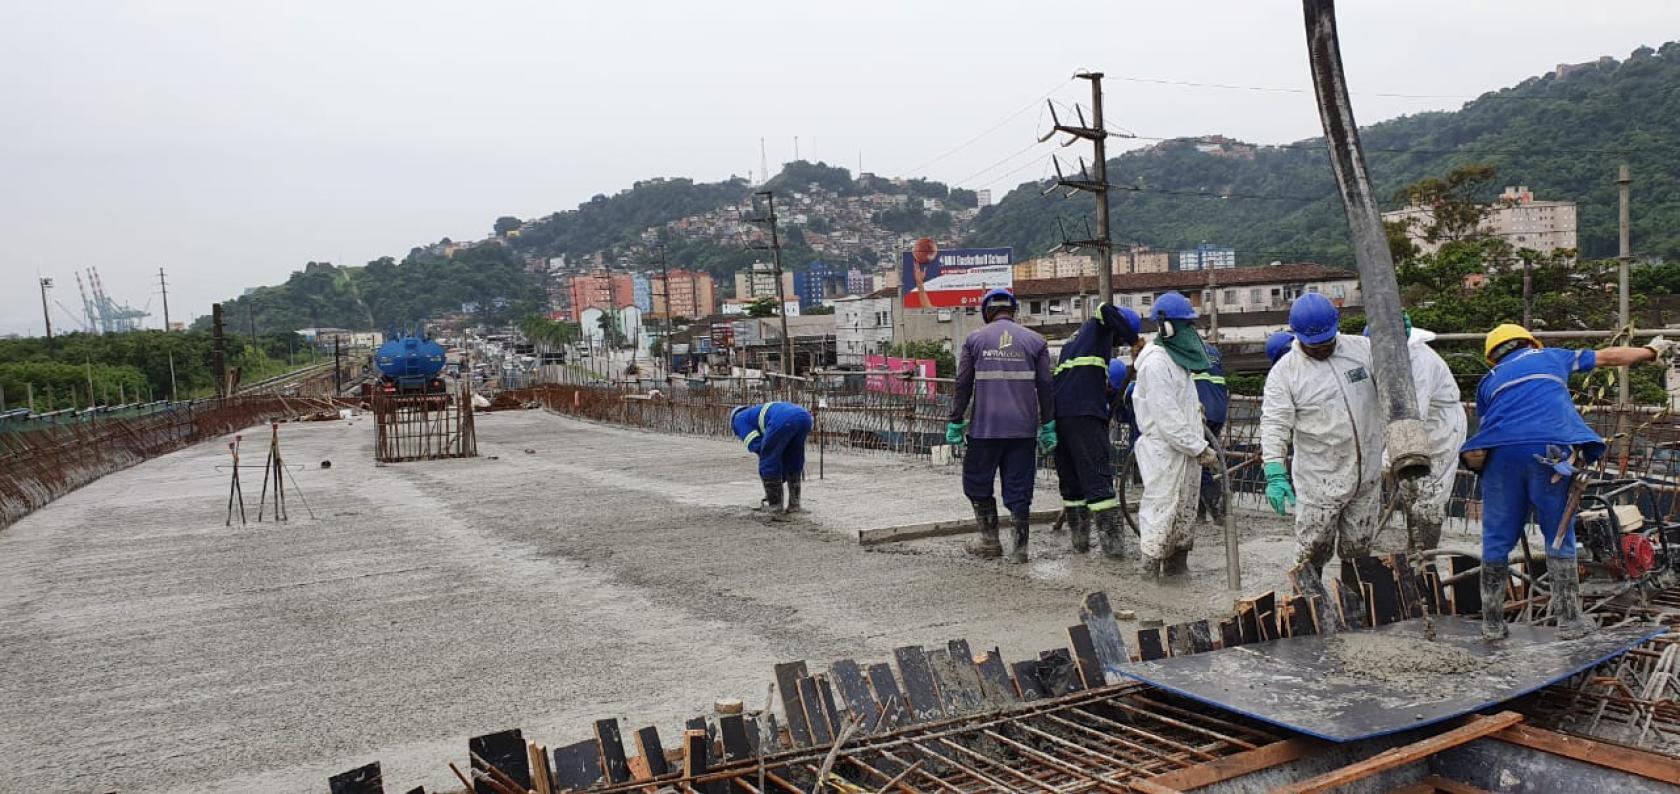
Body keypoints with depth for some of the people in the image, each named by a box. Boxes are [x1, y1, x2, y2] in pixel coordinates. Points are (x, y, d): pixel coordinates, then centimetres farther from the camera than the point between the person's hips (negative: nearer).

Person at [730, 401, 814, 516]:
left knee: (768, 462, 12)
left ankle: (775, 504, 16)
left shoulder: (740, 418, 26)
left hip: (783, 420, -7)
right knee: (793, 462, 24)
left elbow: (756, 445, 10)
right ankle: (794, 503, 24)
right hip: (804, 416, 7)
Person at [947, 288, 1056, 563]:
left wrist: (955, 423, 7)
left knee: (977, 482, 14)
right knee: (1019, 487, 7)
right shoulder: (1035, 341, 6)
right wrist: (1047, 427, 10)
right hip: (1023, 429, 2)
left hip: (985, 427, -2)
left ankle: (990, 540, 14)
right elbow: (1045, 387, 4)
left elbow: (962, 386, 1)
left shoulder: (974, 340, 2)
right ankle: (1019, 547, 6)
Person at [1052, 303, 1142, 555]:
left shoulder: (1075, 337, 31)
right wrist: (1136, 342, -7)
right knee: (1098, 473, -9)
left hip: (1058, 411, 8)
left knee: (1069, 477, 12)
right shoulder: (1098, 328, 8)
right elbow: (1107, 310, -14)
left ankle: (1079, 538, 16)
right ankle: (1110, 538, -12)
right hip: (1085, 413, -8)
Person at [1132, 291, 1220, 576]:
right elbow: (1167, 417, -21)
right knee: (1161, 511, -5)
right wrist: (1199, 448, -19)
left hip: (1185, 449, 10)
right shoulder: (1156, 362, -17)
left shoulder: (1177, 357, 16)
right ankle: (1151, 571, 3)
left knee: (1185, 510, 16)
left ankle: (1177, 565, 27)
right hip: (1164, 450, -10)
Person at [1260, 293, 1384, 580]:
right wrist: (1275, 473, -27)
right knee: (1313, 551, 4)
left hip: (1367, 476, 4)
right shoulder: (1284, 371, -9)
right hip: (1319, 481, -3)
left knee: (1358, 550, 17)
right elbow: (1274, 425, -16)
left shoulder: (1362, 348, 1)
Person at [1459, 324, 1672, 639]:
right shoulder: (1550, 357, 26)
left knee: (1497, 540, 7)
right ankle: (1569, 620, 14)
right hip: (1551, 451, -1)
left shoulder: (1489, 380, 25)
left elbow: (1487, 425, 16)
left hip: (1502, 453, 1)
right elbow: (1608, 357, 38)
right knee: (1560, 538, 10)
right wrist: (1652, 351, 52)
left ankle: (1492, 623, 10)